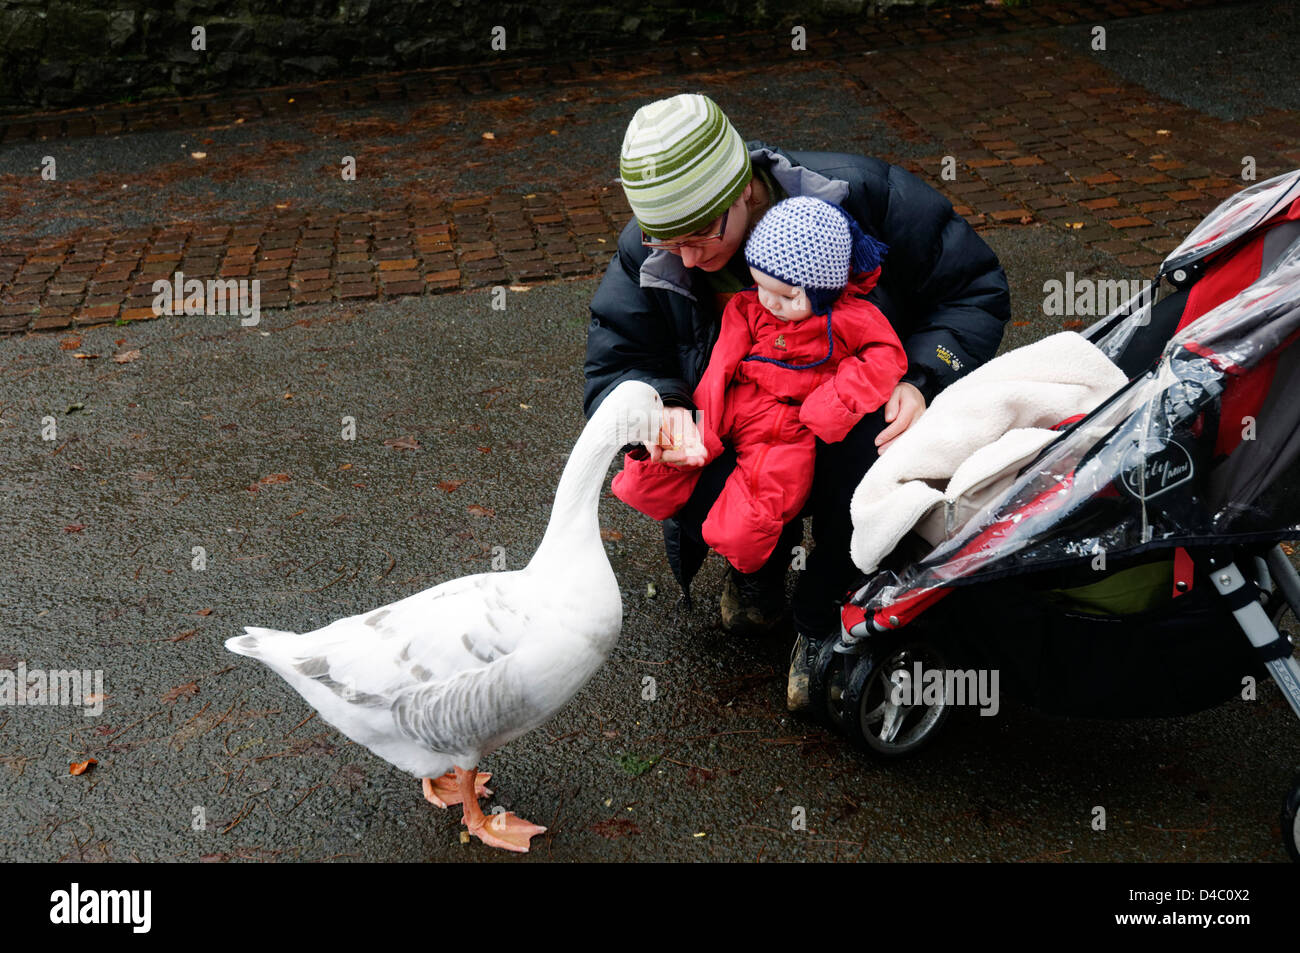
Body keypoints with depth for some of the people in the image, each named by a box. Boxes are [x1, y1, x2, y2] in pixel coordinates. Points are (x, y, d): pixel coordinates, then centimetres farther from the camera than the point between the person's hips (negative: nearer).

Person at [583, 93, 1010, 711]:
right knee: (695, 501, -31)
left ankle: (824, 619, -9)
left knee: (861, 448, -38)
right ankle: (758, 567, 10)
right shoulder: (646, 256, -11)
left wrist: (922, 380, -27)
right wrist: (661, 409, -29)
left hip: (863, 419, -1)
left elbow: (977, 287, -10)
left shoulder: (860, 195, -20)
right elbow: (612, 367, -5)